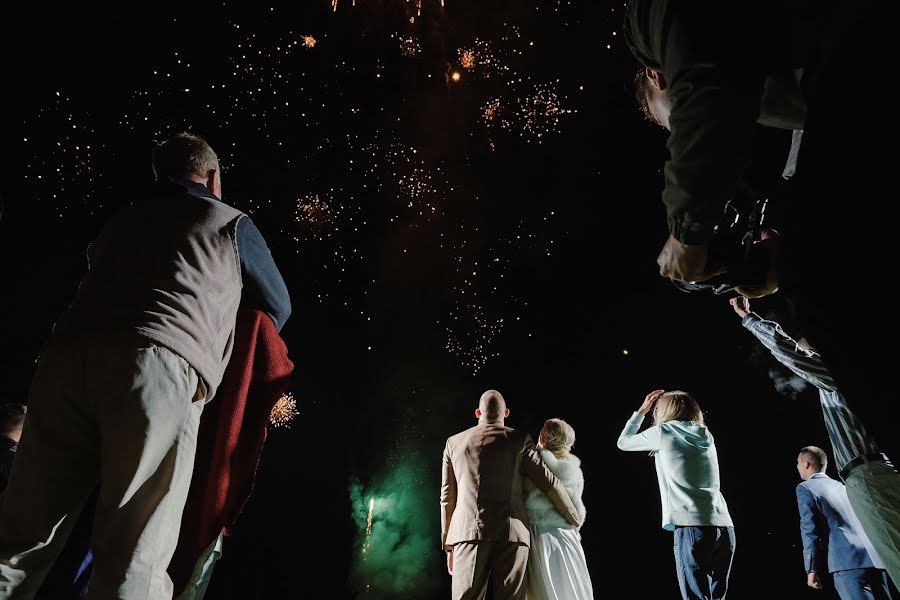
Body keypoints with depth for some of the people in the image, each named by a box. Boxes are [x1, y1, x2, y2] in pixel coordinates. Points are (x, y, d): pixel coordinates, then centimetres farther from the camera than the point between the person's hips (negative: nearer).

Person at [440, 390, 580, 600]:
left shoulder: (454, 442, 13)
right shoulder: (519, 439, 6)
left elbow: (447, 496, 14)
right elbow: (550, 483, 5)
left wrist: (448, 545, 20)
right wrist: (575, 520, 20)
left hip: (467, 532, 1)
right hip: (511, 534, -1)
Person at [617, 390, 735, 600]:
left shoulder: (662, 432, 4)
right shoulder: (705, 436, 18)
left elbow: (623, 442, 19)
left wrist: (641, 410, 27)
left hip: (692, 526, -6)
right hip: (724, 526, 6)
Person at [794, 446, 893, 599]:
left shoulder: (805, 488, 4)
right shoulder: (843, 486, 24)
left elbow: (810, 528, -6)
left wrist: (812, 569, -7)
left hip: (847, 562, -7)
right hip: (874, 558, 7)